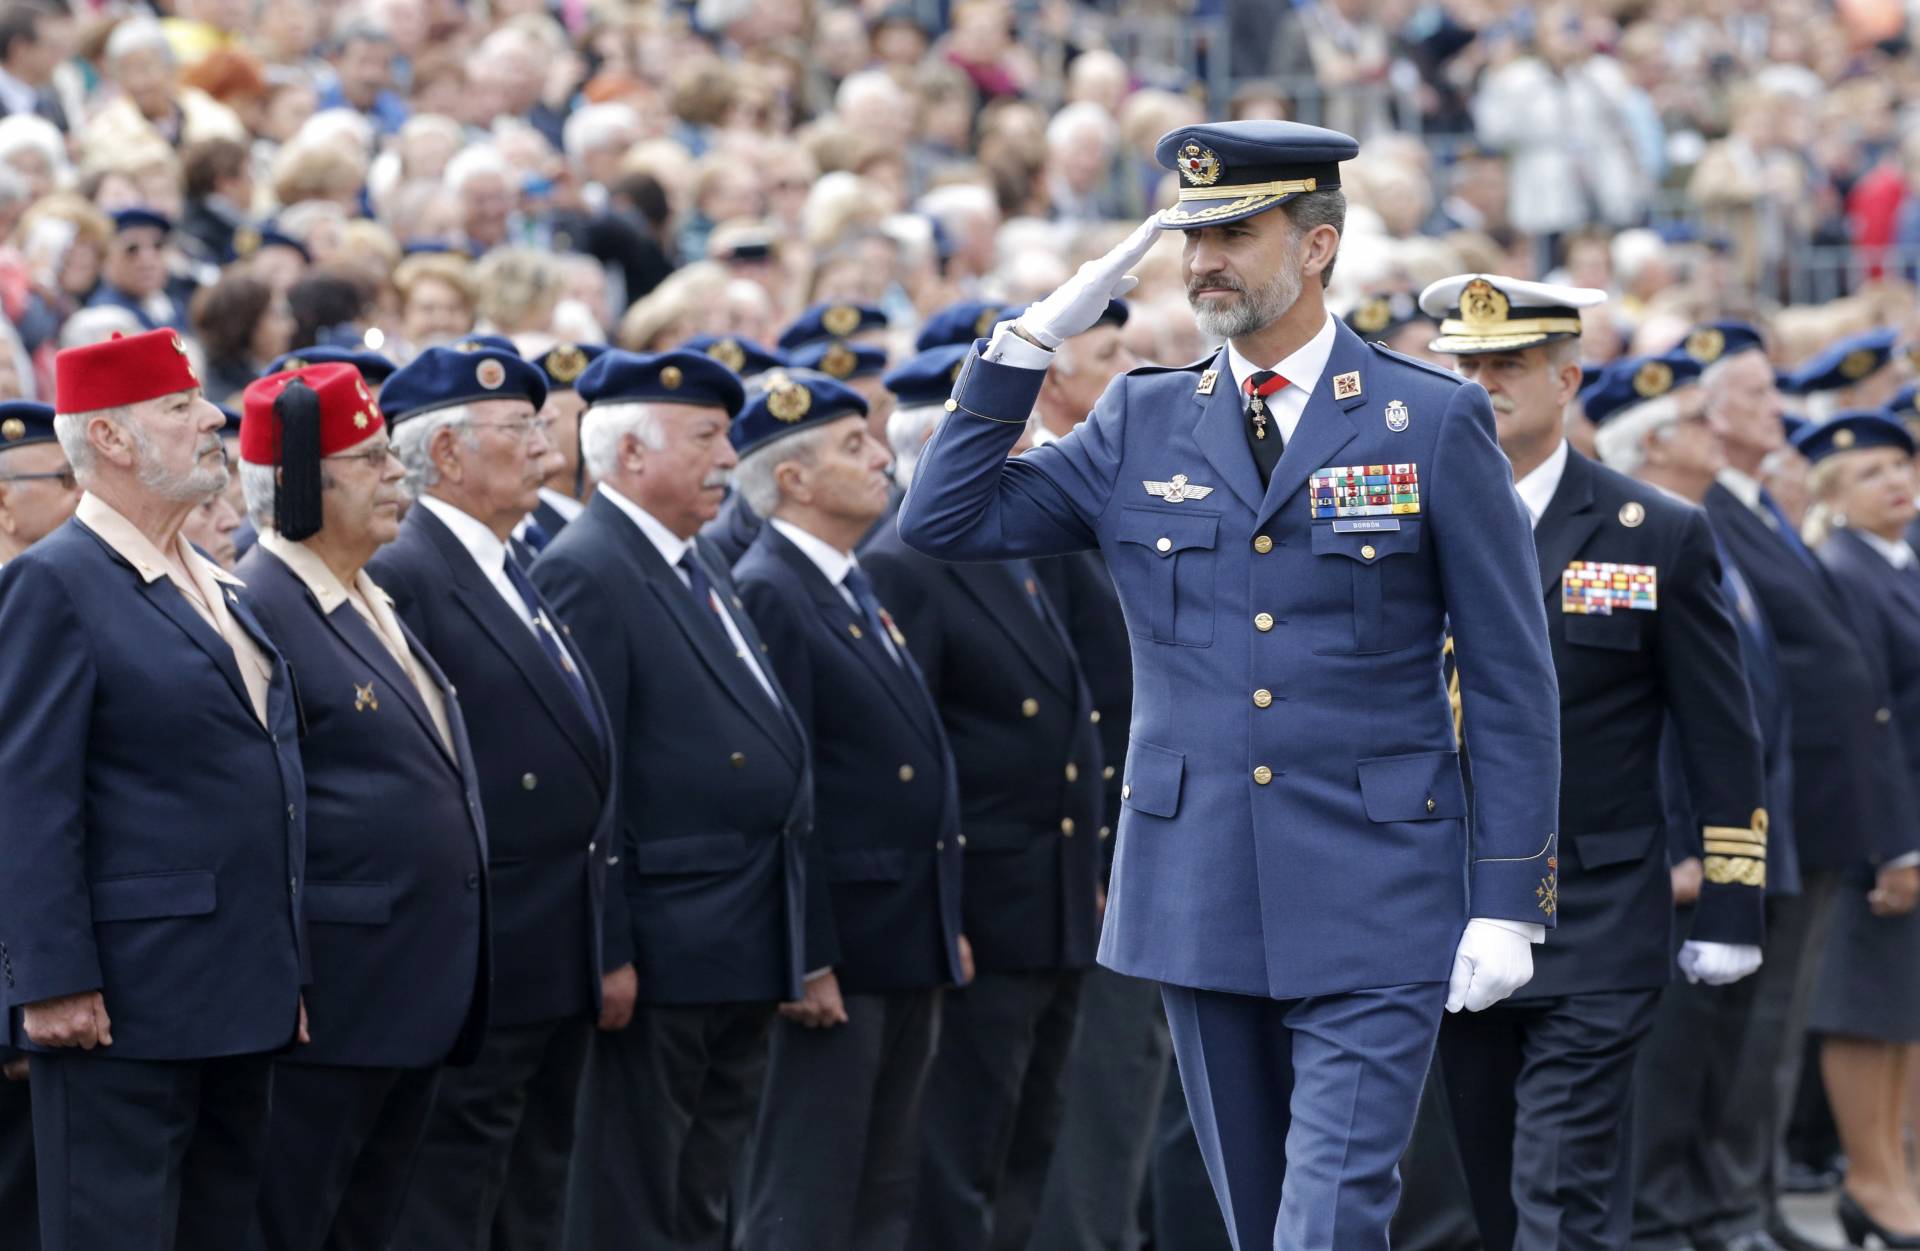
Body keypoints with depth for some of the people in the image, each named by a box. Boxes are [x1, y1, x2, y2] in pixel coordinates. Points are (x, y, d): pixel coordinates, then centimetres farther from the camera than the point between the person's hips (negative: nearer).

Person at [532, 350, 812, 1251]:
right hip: (663, 951, -9)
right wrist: (607, 954, -22)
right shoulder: (585, 574, -14)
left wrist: (796, 939, 18)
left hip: (744, 951, 9)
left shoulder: (698, 564, 16)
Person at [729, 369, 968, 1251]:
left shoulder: (858, 589, 15)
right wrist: (806, 961, -22)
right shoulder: (766, 595, -14)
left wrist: (947, 928, 18)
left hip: (910, 949, 9)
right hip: (843, 948, -9)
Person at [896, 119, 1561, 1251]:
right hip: (1201, 901, 4)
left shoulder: (1434, 422, -1)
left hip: (1372, 907, -4)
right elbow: (946, 521, 5)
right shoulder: (1143, 424, 10)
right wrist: (1038, 337, -2)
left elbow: (1513, 682, -1)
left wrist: (1508, 903, -7)